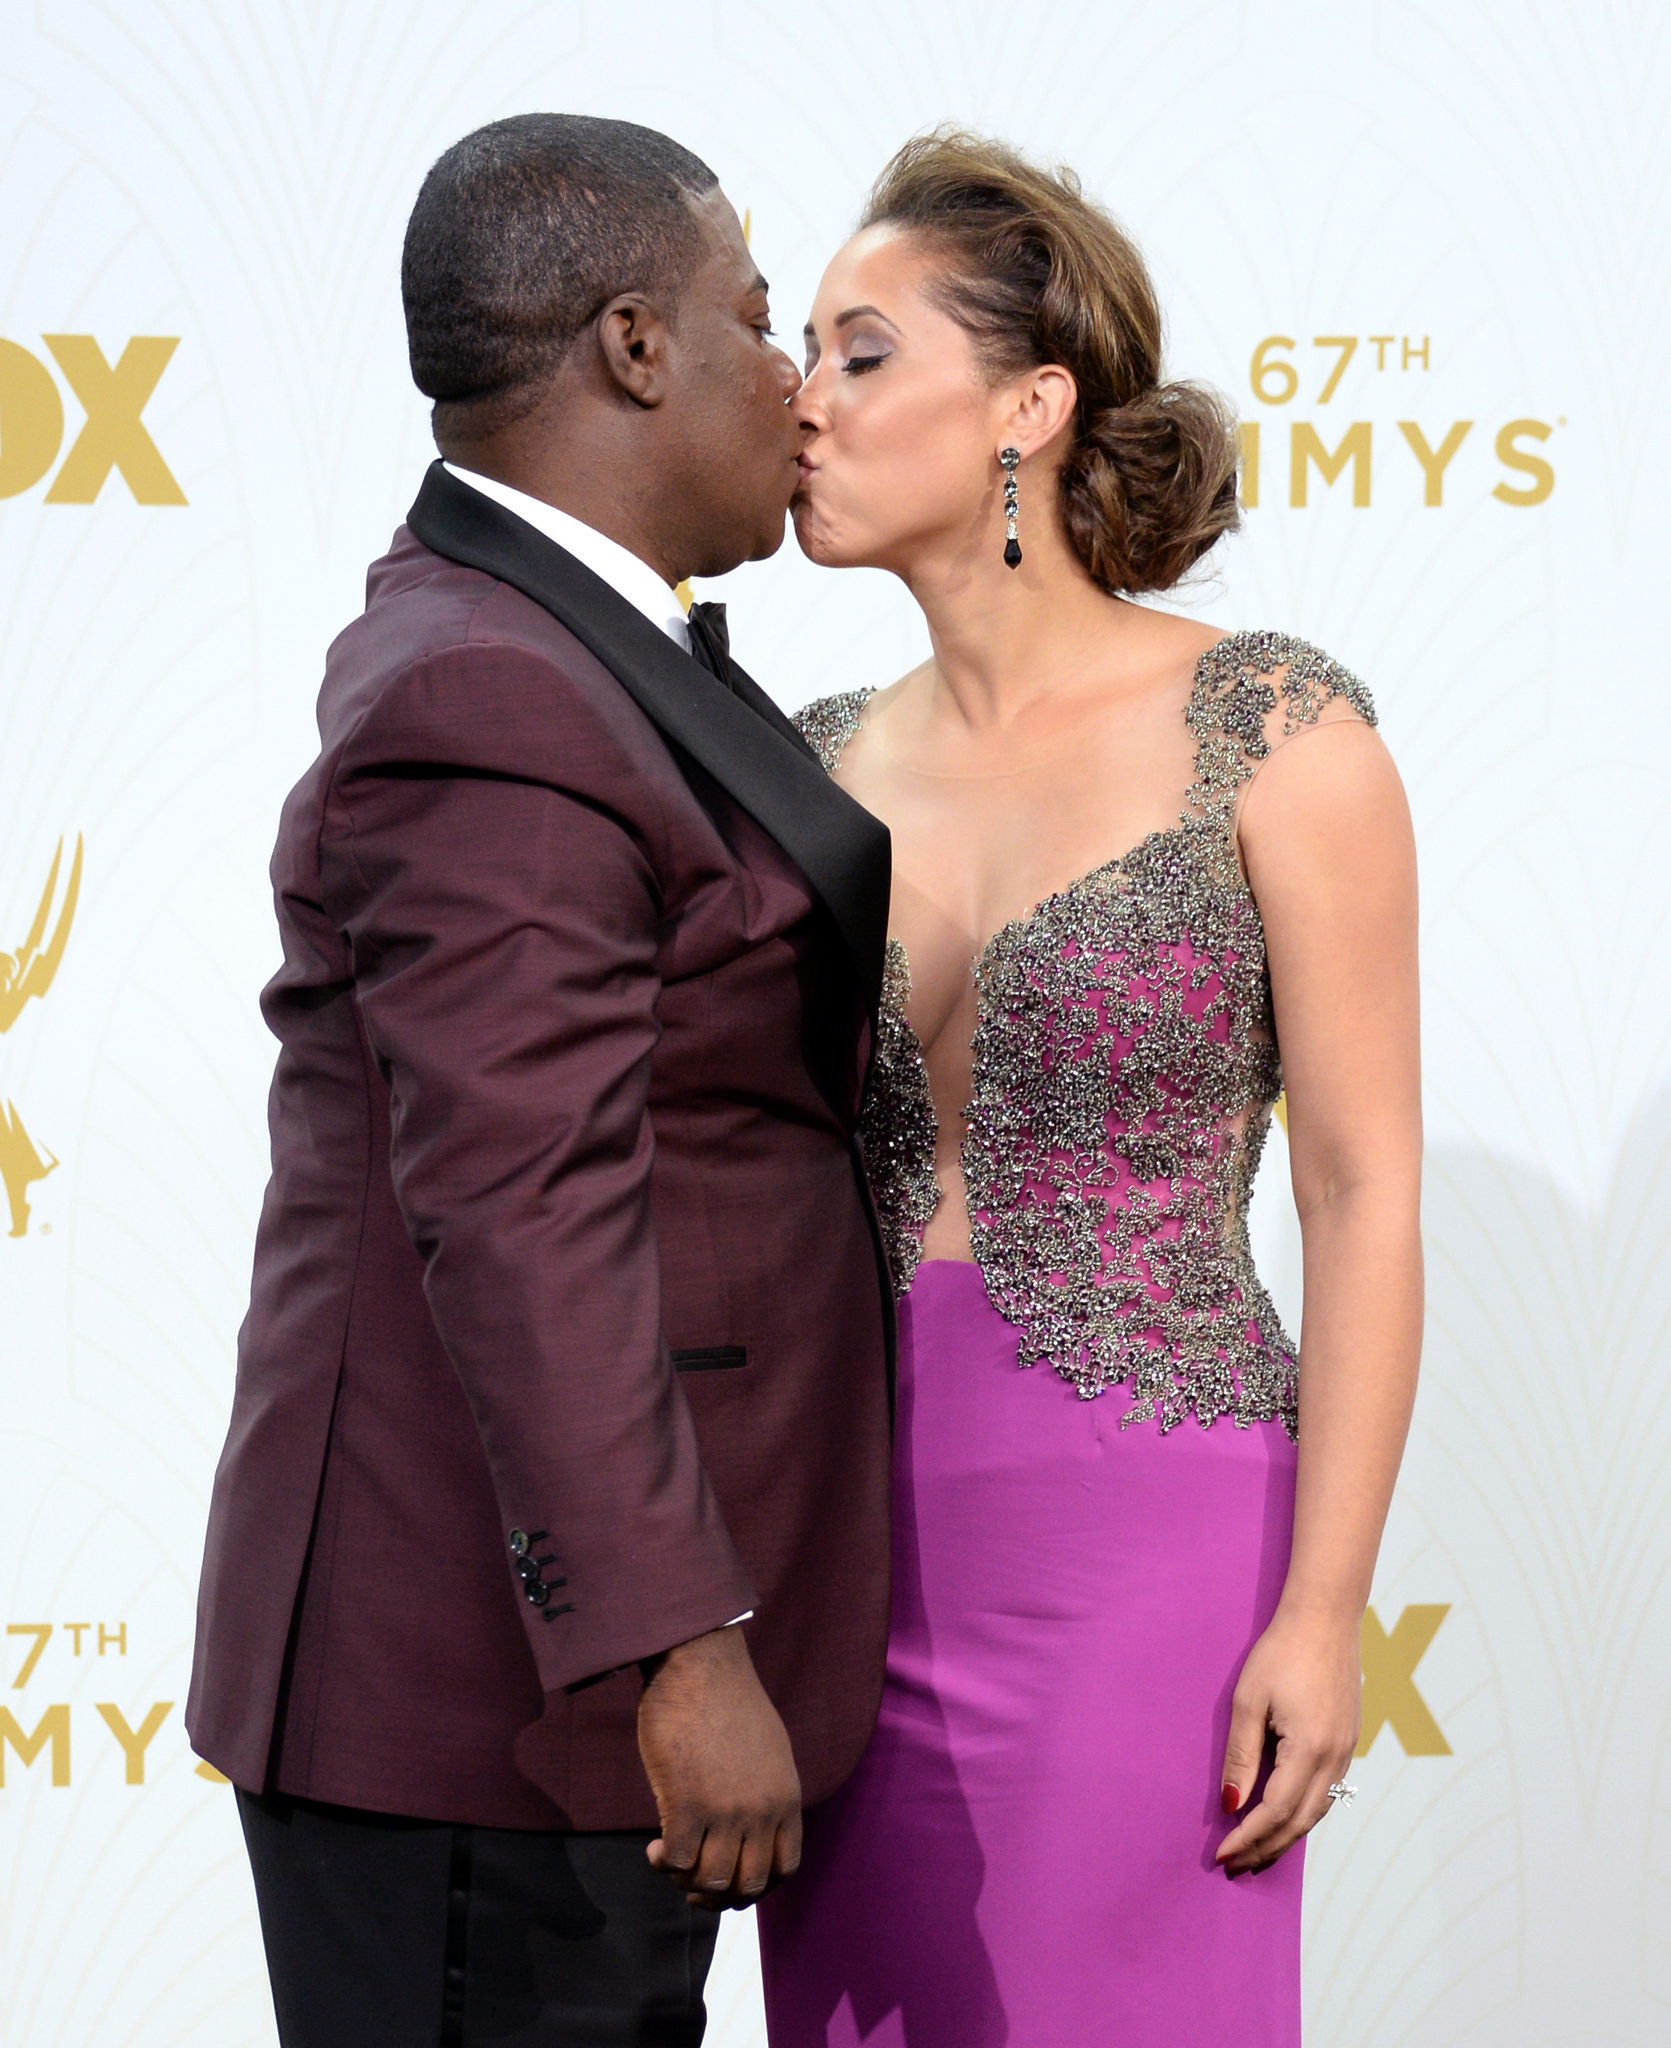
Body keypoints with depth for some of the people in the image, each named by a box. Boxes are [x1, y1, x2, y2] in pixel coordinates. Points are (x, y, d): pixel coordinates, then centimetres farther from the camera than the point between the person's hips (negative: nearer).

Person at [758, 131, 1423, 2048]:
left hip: (1147, 1527, -5)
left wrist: (1325, 1606, -12)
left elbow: (1362, 1187, -7)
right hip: (863, 1528, 5)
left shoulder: (1270, 729, -6)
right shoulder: (825, 767, 8)